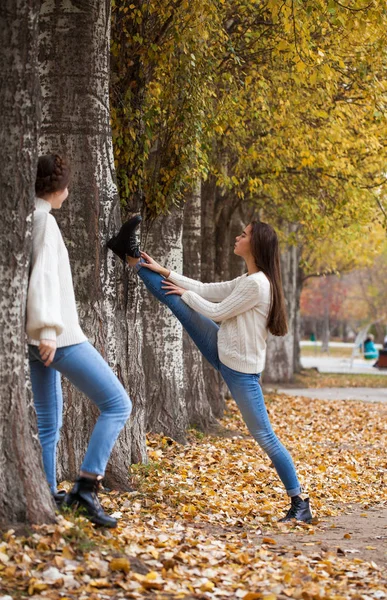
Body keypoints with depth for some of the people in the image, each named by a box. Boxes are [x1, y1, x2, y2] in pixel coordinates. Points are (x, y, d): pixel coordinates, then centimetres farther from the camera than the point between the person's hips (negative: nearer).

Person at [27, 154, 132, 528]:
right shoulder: (43, 220, -11)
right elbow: (43, 275, -20)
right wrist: (49, 329, -24)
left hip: (38, 337, 9)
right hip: (57, 335, -9)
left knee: (48, 419, 15)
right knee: (117, 404, -7)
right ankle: (86, 487, -16)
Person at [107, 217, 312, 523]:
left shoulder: (257, 284, -22)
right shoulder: (247, 282, 8)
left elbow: (216, 312, -15)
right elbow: (206, 290, 14)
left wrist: (185, 293, 0)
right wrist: (166, 273, 15)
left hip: (241, 369, -9)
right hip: (224, 352, 9)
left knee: (264, 436, -5)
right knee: (180, 303, 7)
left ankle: (300, 503, 1)